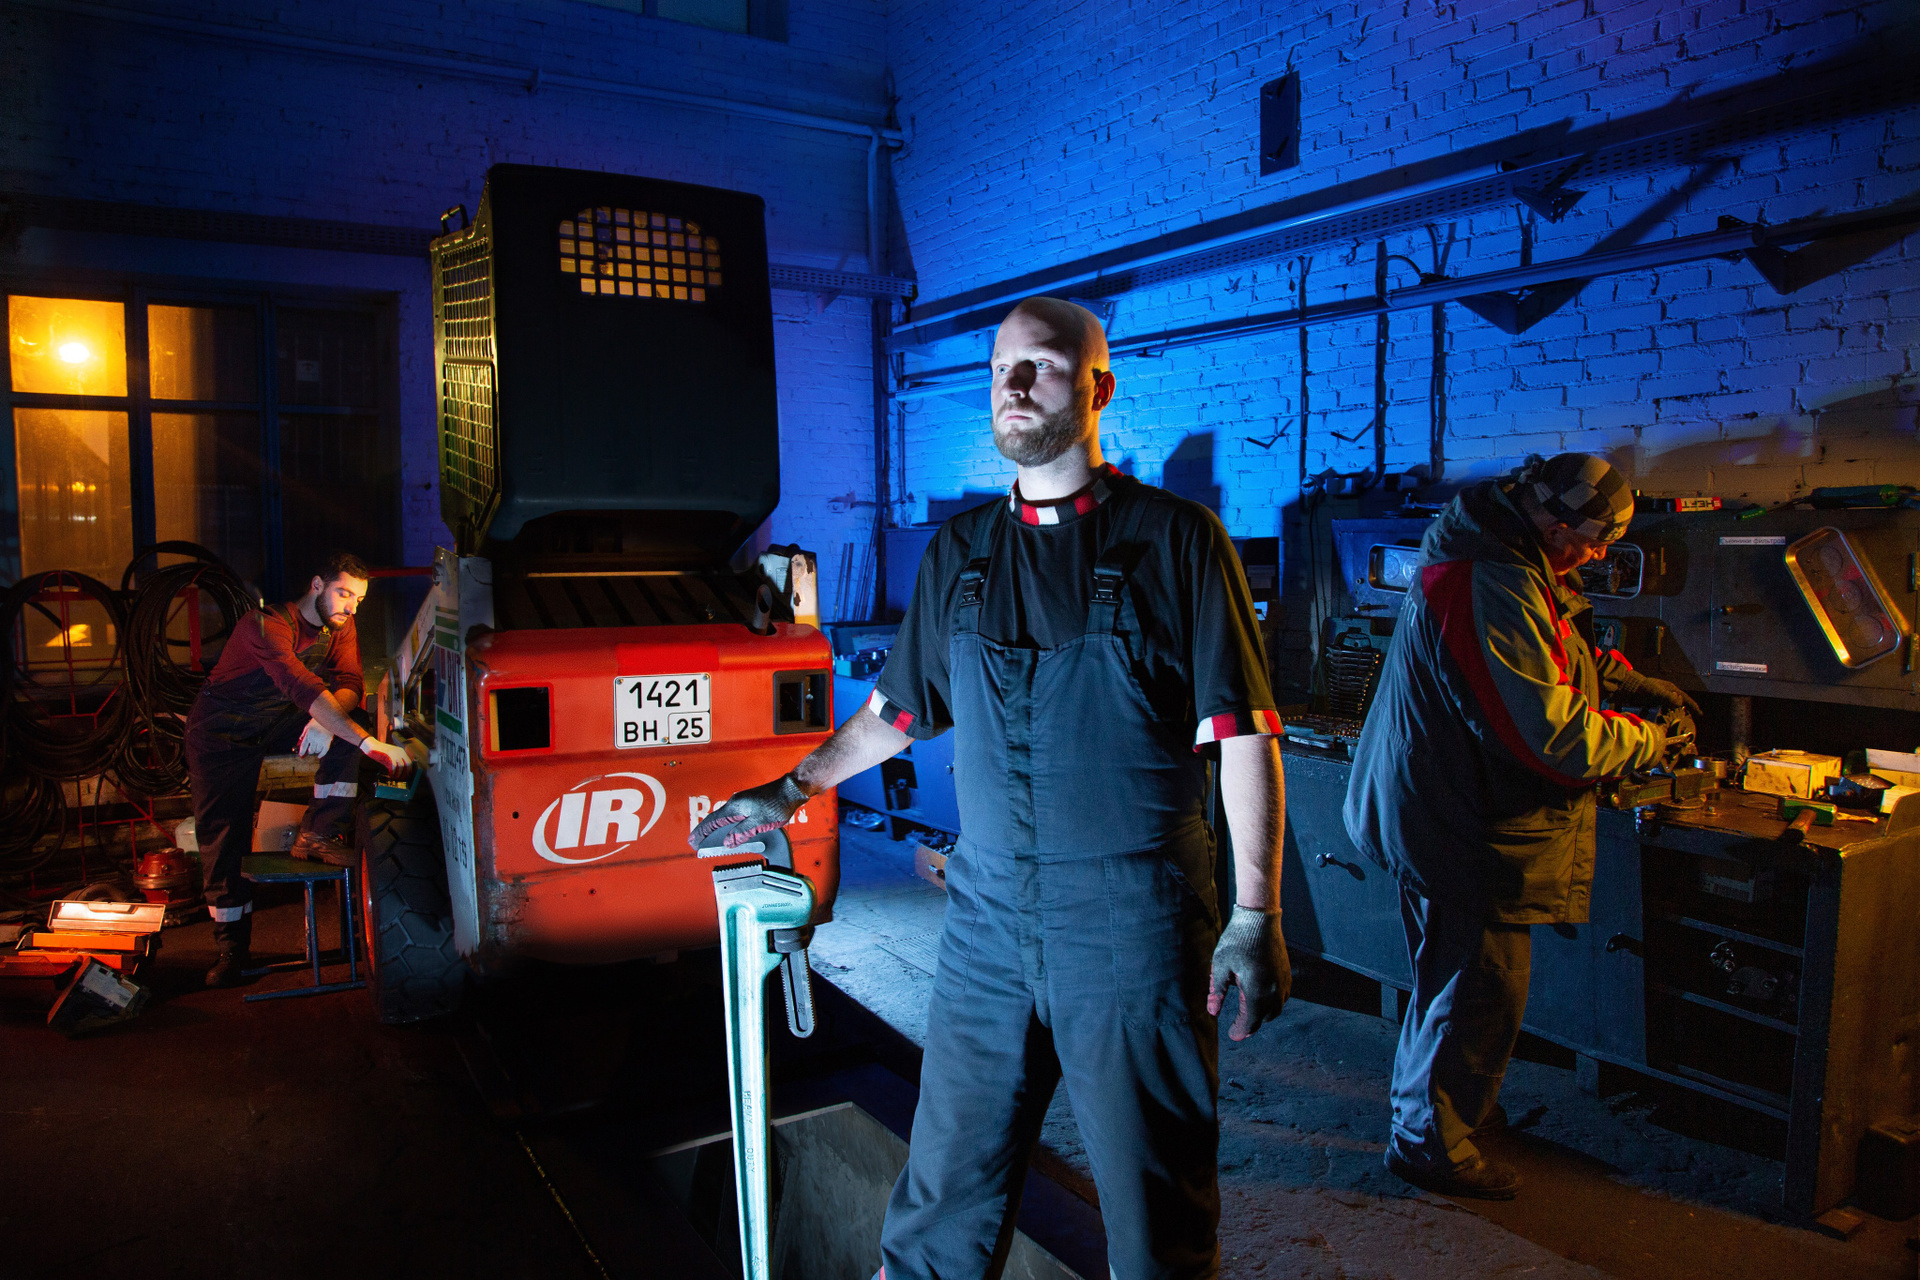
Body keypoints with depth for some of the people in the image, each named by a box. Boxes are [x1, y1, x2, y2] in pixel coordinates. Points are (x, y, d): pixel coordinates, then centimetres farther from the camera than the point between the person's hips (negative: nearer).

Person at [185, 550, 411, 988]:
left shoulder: (340, 627, -8)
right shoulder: (268, 626, -31)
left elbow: (350, 685, -14)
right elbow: (306, 690, -44)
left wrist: (324, 719, -39)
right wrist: (370, 745, -53)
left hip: (282, 721, 5)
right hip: (223, 731, -5)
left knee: (346, 726, -22)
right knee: (223, 836, -6)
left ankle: (319, 835, -17)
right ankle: (231, 945, 9)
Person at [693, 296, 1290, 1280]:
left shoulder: (1176, 539, -4)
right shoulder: (959, 552, 9)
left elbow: (1240, 735, -6)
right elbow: (897, 707, 21)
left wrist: (1256, 914, -11)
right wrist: (793, 790, 26)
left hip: (1135, 924, -3)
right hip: (987, 918, 4)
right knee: (945, 1191, 13)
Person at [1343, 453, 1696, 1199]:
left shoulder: (1504, 560, 8)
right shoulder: (1496, 589, -28)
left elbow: (1560, 657, 26)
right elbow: (1555, 735, -26)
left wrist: (1635, 684, 14)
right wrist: (1653, 742, -10)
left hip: (1439, 797, 11)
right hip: (1463, 823, -11)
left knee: (1455, 975, 24)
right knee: (1482, 987, 2)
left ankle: (1442, 1104, 43)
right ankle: (1429, 1141, 18)